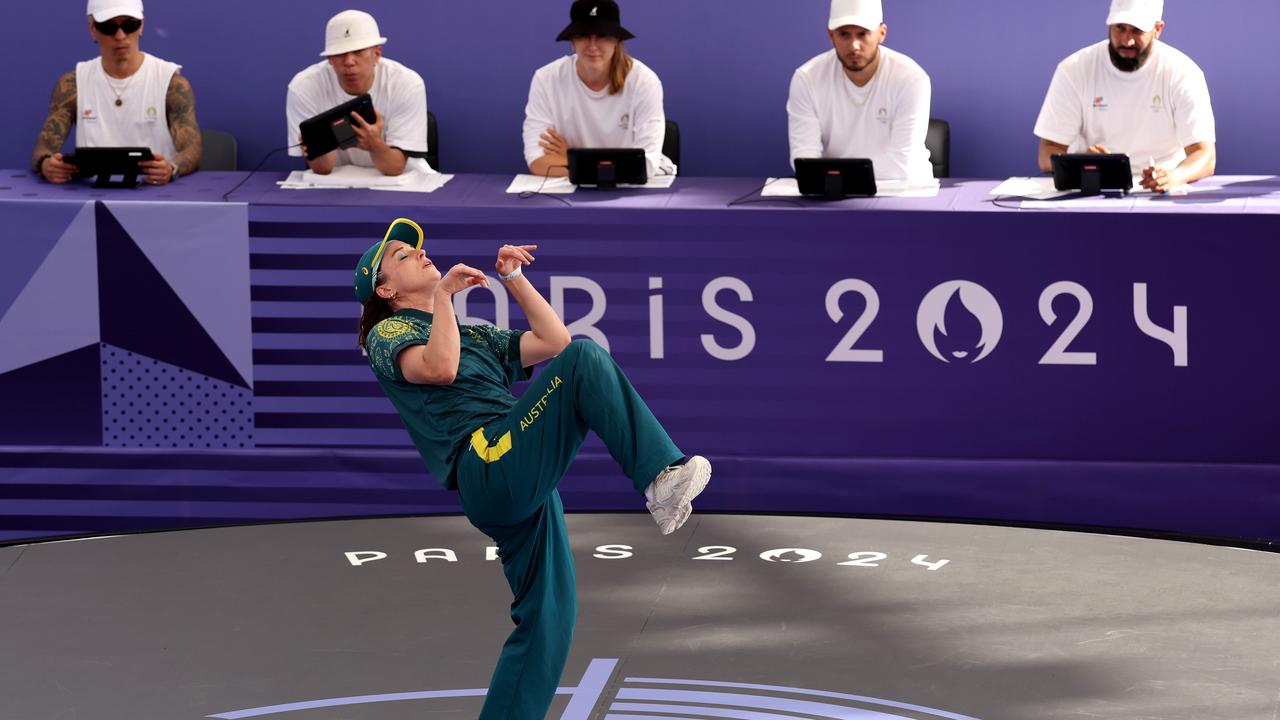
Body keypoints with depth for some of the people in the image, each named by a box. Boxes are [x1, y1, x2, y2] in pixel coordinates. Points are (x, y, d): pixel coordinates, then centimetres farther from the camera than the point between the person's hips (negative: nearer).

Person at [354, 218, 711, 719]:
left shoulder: (476, 336, 35)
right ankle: (661, 479, -32)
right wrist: (443, 294, -4)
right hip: (488, 466, -8)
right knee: (586, 358, -20)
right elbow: (439, 368, -12)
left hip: (522, 489, 8)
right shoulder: (388, 334, 11)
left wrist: (513, 279, 22)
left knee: (548, 618, 4)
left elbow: (553, 342, 24)